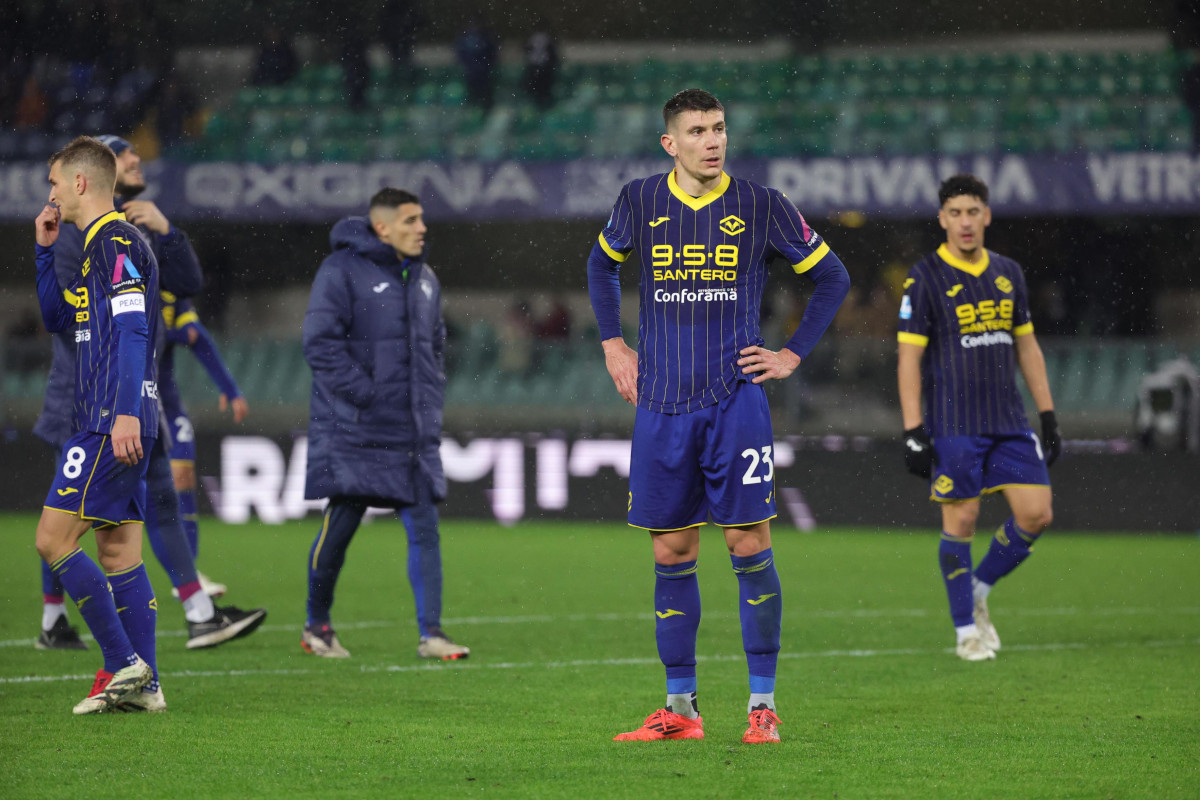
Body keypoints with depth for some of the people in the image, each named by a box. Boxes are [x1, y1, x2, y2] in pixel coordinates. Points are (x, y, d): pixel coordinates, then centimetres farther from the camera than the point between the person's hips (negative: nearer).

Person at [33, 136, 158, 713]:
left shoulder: (117, 242, -11)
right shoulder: (98, 246, 20)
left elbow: (132, 331, -20)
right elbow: (55, 319, 31)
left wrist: (124, 413, -27)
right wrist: (45, 250, 21)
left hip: (114, 425, -10)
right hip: (110, 425, 10)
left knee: (53, 541, -9)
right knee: (118, 552, 8)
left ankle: (123, 663, -9)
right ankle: (142, 684, 7)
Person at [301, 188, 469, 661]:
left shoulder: (424, 279, 14)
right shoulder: (343, 271, -8)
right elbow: (320, 342, -14)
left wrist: (431, 399, 12)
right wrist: (366, 395, -17)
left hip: (414, 435, 6)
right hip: (354, 430, -6)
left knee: (424, 526, -1)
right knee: (341, 524, 0)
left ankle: (430, 632, -1)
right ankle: (317, 625, 18)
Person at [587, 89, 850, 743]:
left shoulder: (760, 206, -1)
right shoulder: (640, 202, 5)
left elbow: (831, 277, 9)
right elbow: (601, 265, 25)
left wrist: (794, 355, 3)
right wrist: (612, 344, 16)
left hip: (736, 400, -2)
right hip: (662, 403, 2)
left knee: (749, 546, -6)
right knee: (671, 553, 4)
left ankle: (763, 705, 2)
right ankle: (680, 709, 12)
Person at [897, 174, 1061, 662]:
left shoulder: (1008, 274, 11)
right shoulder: (925, 279, -5)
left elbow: (1027, 347, 17)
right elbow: (909, 359, -6)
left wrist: (1048, 416, 14)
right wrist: (913, 433, -12)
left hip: (1009, 421, 5)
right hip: (953, 426, -5)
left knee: (1036, 514, -3)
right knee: (961, 521, -3)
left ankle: (979, 588, 19)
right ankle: (967, 630, 9)